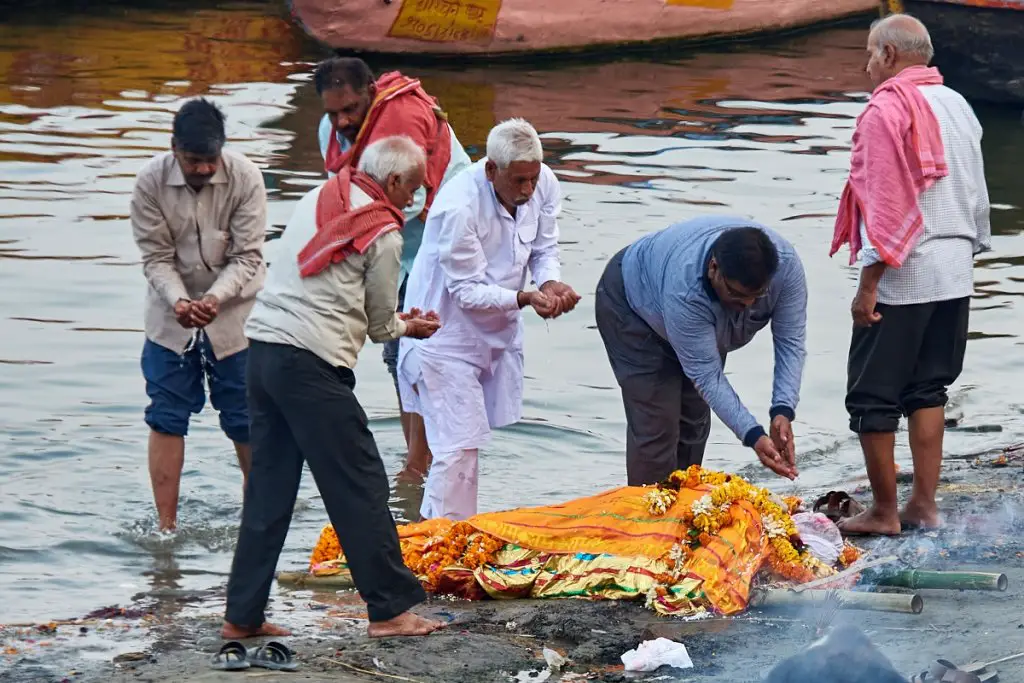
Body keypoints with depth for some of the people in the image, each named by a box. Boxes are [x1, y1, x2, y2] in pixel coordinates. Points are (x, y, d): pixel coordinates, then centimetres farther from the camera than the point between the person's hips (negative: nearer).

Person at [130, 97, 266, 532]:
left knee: (246, 421, 4)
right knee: (166, 419, 1)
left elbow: (248, 256, -15)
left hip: (234, 313, -1)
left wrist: (215, 297, -31)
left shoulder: (245, 178, -16)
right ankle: (166, 526, 6)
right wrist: (178, 301, -29)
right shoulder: (150, 182, -14)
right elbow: (156, 258, -11)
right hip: (171, 316, 1)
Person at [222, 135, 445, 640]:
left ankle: (243, 614, 12)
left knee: (269, 485, 12)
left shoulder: (317, 198, 18)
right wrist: (408, 328, 26)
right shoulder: (383, 234, -4)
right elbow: (379, 323, 3)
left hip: (262, 347, 8)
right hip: (312, 363, -8)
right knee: (360, 485, 0)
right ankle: (390, 608, 2)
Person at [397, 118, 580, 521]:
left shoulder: (543, 185, -10)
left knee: (472, 434, 12)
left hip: (500, 328, 7)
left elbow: (544, 250, 3)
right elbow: (468, 291, -24)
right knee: (459, 445, -11)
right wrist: (525, 299, -36)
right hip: (448, 332, -7)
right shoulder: (458, 207, -30)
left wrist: (551, 283, -19)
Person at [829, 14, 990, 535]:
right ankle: (923, 505, 14)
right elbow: (976, 193, 16)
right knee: (928, 390, 14)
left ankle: (884, 512, 4)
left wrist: (869, 285, -15)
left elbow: (884, 203, -17)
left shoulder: (887, 109, -13)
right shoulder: (958, 107, 11)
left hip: (902, 277, -8)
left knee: (872, 396, 1)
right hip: (955, 274, 8)